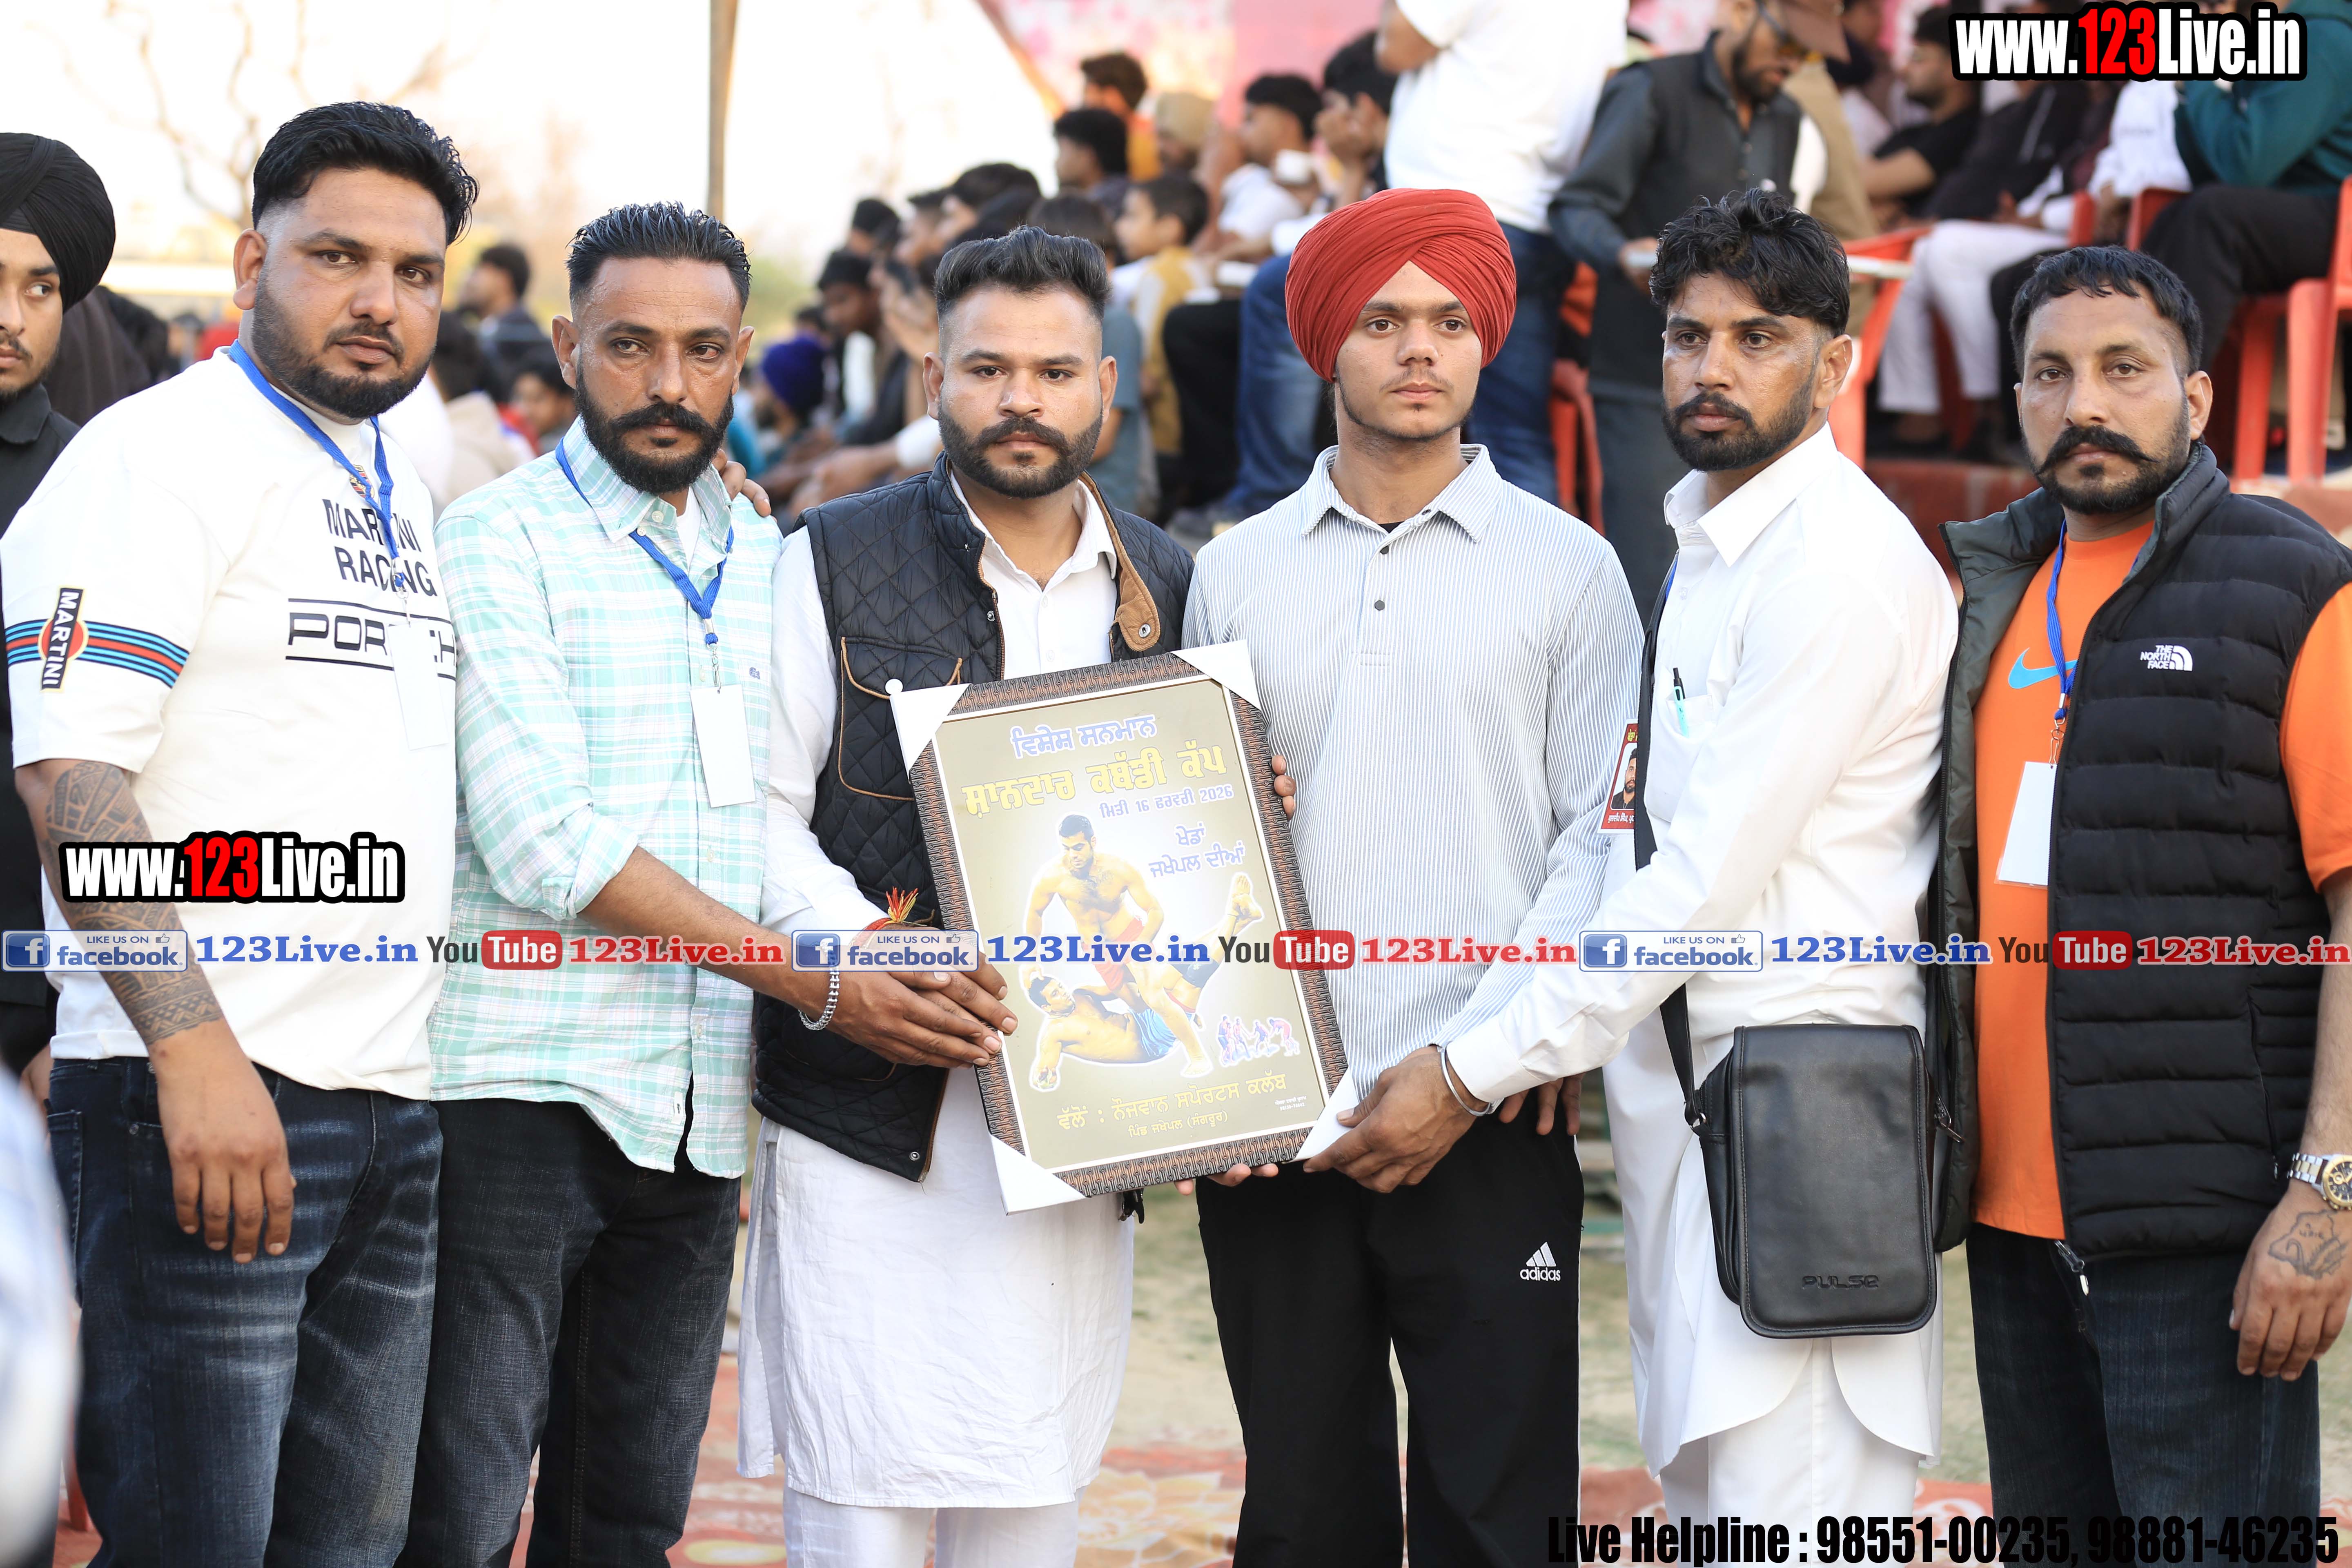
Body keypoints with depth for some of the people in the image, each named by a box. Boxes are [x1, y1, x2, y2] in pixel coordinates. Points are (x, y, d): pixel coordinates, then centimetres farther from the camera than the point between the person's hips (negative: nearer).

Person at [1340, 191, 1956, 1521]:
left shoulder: (1840, 561, -14)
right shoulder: (1712, 540, 18)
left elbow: (1714, 875, -17)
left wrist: (1476, 1074, -14)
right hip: (1683, 1068, 10)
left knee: (1786, 1517, -11)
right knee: (1705, 1494, 12)